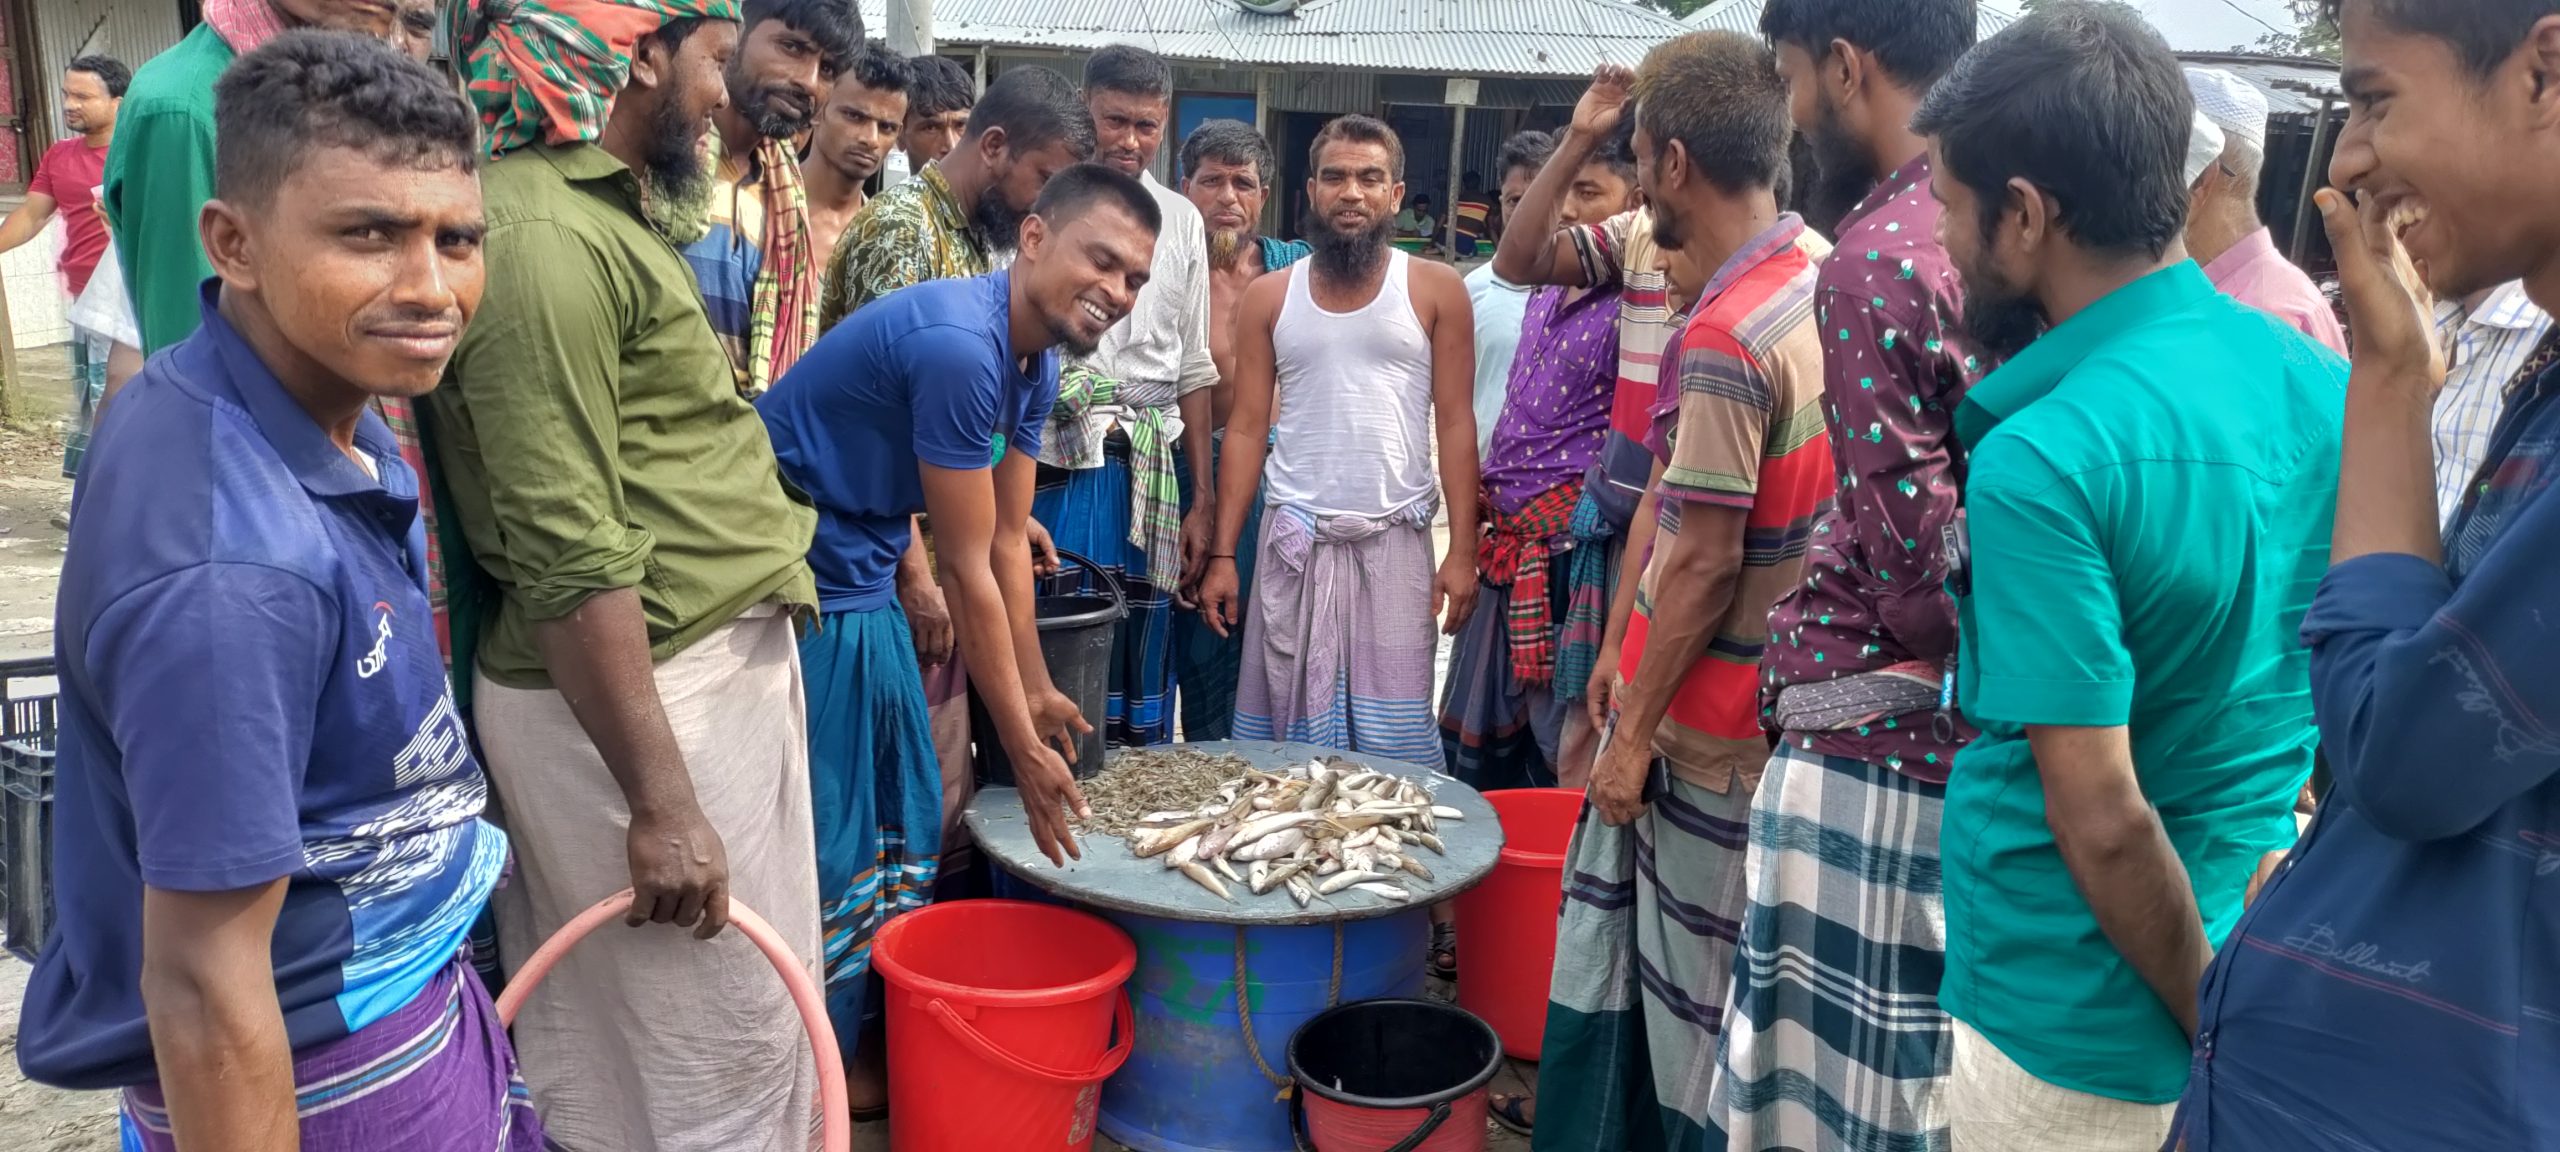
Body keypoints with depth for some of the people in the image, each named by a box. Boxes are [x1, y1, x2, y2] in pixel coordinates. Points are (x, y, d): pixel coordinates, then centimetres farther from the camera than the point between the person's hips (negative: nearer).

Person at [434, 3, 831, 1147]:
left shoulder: (603, 213, 13)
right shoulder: (544, 237, -18)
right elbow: (571, 561, -22)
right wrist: (660, 803, -21)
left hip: (720, 662, 10)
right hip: (635, 697, -10)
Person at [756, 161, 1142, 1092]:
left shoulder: (1034, 361, 4)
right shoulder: (959, 344, -26)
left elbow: (1009, 542, 10)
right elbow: (969, 569, -22)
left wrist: (1038, 691, 13)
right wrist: (1024, 747, -15)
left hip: (862, 588, 10)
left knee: (904, 828, 16)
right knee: (826, 847, -2)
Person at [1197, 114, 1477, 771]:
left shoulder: (1436, 290, 4)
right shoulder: (1269, 297, 8)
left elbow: (1455, 423, 1)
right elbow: (1246, 429, 7)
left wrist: (1462, 550, -7)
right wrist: (1222, 555, 1)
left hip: (1396, 541, -1)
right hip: (1294, 541, 2)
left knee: (1394, 739, -1)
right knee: (1289, 719, 3)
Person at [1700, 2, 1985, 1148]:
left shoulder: (1875, 261, -17)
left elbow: (1909, 527, -19)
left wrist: (1954, 650, -1)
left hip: (1875, 725, -8)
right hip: (1969, 728, 9)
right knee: (1922, 1057, 20)